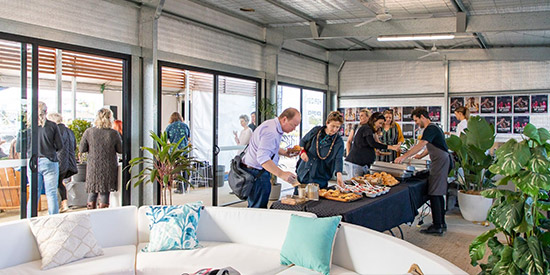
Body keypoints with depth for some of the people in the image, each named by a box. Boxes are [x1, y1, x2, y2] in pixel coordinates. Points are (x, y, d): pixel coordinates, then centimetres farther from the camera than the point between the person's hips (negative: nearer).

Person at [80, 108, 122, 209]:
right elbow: (121, 150, -1)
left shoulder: (88, 132, -4)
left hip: (93, 168, 2)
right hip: (109, 169, -1)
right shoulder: (114, 133, -8)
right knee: (105, 193, 4)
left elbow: (82, 149, 0)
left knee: (92, 193, 13)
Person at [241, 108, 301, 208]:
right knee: (258, 209, -8)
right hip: (257, 173, -11)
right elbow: (262, 157, -34)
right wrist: (281, 174, -41)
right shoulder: (270, 132, -23)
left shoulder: (274, 125, 11)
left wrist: (285, 152, 12)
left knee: (254, 207, 14)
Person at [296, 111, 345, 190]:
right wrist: (302, 151, -7)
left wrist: (339, 174, -37)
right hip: (303, 173, 3)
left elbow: (338, 159, -20)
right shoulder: (316, 131, -1)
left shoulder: (339, 142, -8)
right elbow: (303, 141, 14)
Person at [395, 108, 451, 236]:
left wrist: (404, 157, -29)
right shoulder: (434, 127, 18)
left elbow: (420, 145, -26)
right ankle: (441, 223, 22)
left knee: (434, 194, -9)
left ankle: (437, 227, -8)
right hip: (443, 162, 11)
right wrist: (420, 156, 31)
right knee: (439, 194, 15)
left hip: (440, 162, -11)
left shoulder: (430, 129, -15)